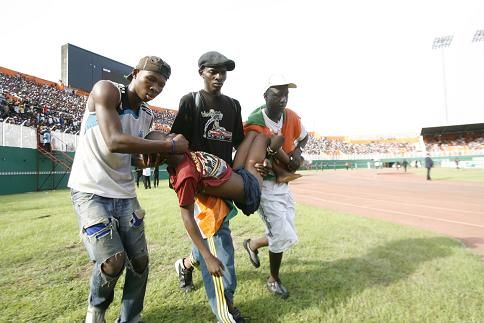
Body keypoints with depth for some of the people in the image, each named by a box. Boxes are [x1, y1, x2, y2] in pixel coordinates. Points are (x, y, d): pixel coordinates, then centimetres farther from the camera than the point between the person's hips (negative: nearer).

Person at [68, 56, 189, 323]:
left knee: (139, 261, 8)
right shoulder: (106, 91, -11)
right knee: (113, 261, -13)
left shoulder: (147, 116, 9)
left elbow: (133, 157, 12)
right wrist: (169, 145, -21)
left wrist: (155, 157, -9)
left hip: (125, 194, 7)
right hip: (91, 192, -6)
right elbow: (114, 142, -26)